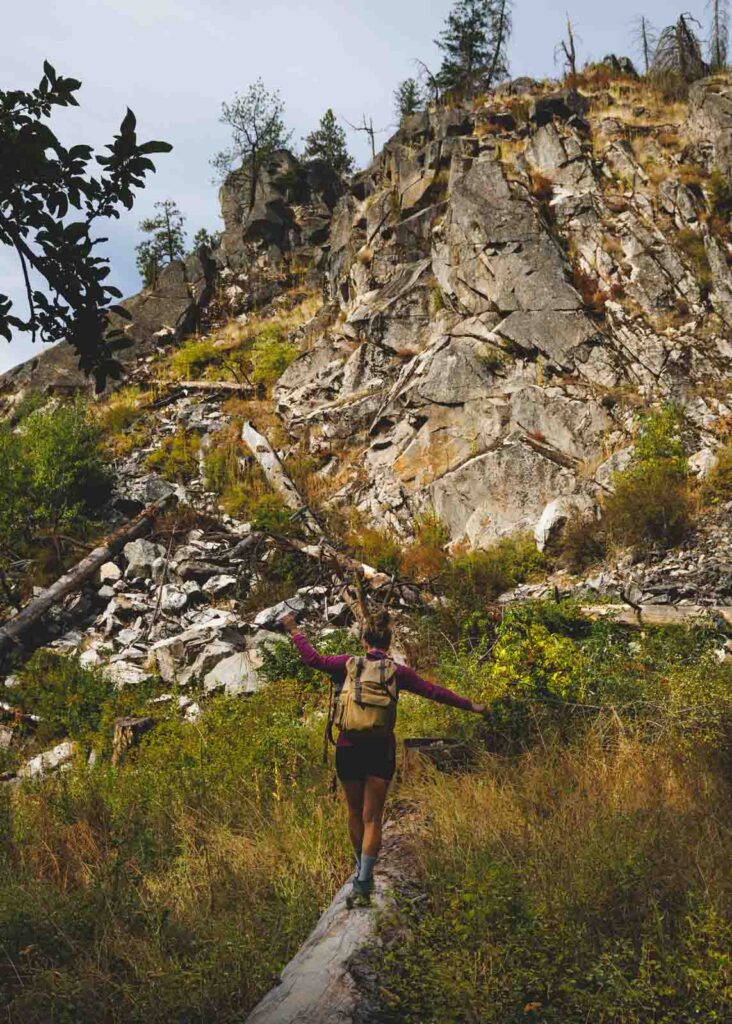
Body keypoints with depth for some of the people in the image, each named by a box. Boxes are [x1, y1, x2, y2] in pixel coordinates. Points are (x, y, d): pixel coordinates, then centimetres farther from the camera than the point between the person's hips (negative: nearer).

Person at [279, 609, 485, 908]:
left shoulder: (348, 664, -2)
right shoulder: (398, 672, -1)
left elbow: (313, 659, -4)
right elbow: (434, 692, 1)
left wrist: (294, 631, 10)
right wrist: (470, 706, 9)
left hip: (349, 748, 1)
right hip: (381, 751, -1)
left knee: (355, 813, 18)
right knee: (372, 818, 3)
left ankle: (363, 873, 33)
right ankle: (363, 886, -5)